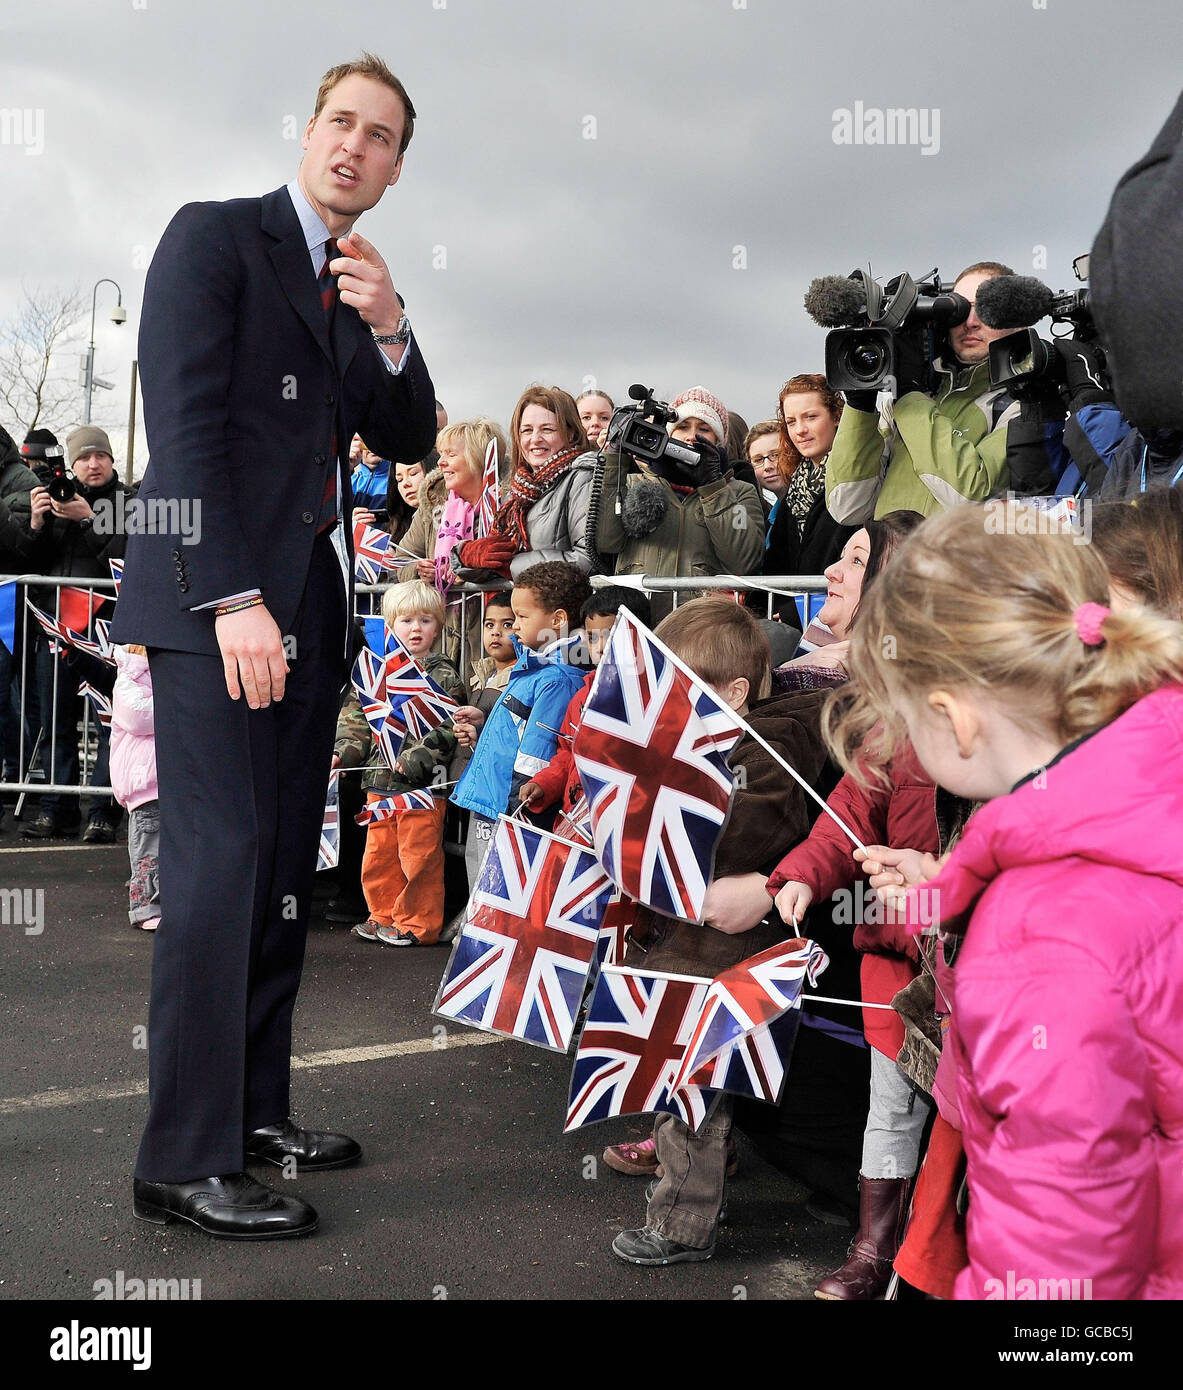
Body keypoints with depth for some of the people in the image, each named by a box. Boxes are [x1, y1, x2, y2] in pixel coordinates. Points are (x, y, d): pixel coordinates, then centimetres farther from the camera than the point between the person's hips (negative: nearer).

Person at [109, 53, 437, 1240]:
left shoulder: (359, 287, 21)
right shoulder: (214, 237, 0)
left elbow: (408, 443, 16)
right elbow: (184, 424, -10)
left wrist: (388, 332, -2)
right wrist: (233, 597, -19)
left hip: (309, 607, 7)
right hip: (218, 600, -7)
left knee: (285, 867, 8)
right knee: (220, 862, -11)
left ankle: (255, 1110, 18)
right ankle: (185, 1162, -4)